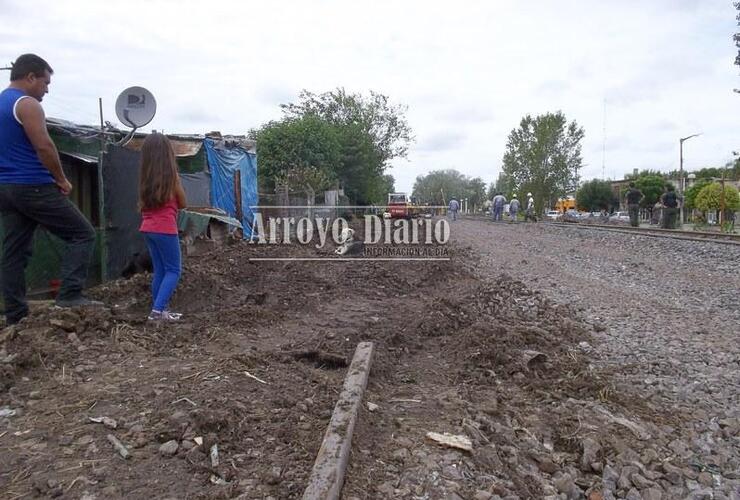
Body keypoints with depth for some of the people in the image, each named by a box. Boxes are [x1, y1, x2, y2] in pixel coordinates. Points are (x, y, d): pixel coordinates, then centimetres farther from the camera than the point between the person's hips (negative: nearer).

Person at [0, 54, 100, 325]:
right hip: (33, 187, -9)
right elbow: (44, 147, -18)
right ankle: (69, 294, -12)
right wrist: (61, 179, -7)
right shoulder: (27, 104, -10)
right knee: (82, 234, -3)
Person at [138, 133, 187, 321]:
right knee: (173, 271, 2)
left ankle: (158, 310, 18)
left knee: (159, 270, 14)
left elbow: (142, 204, 12)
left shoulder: (145, 177, 6)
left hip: (149, 228, 6)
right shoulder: (171, 176, -10)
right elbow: (182, 204, 2)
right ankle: (158, 310, -8)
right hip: (165, 229, -6)